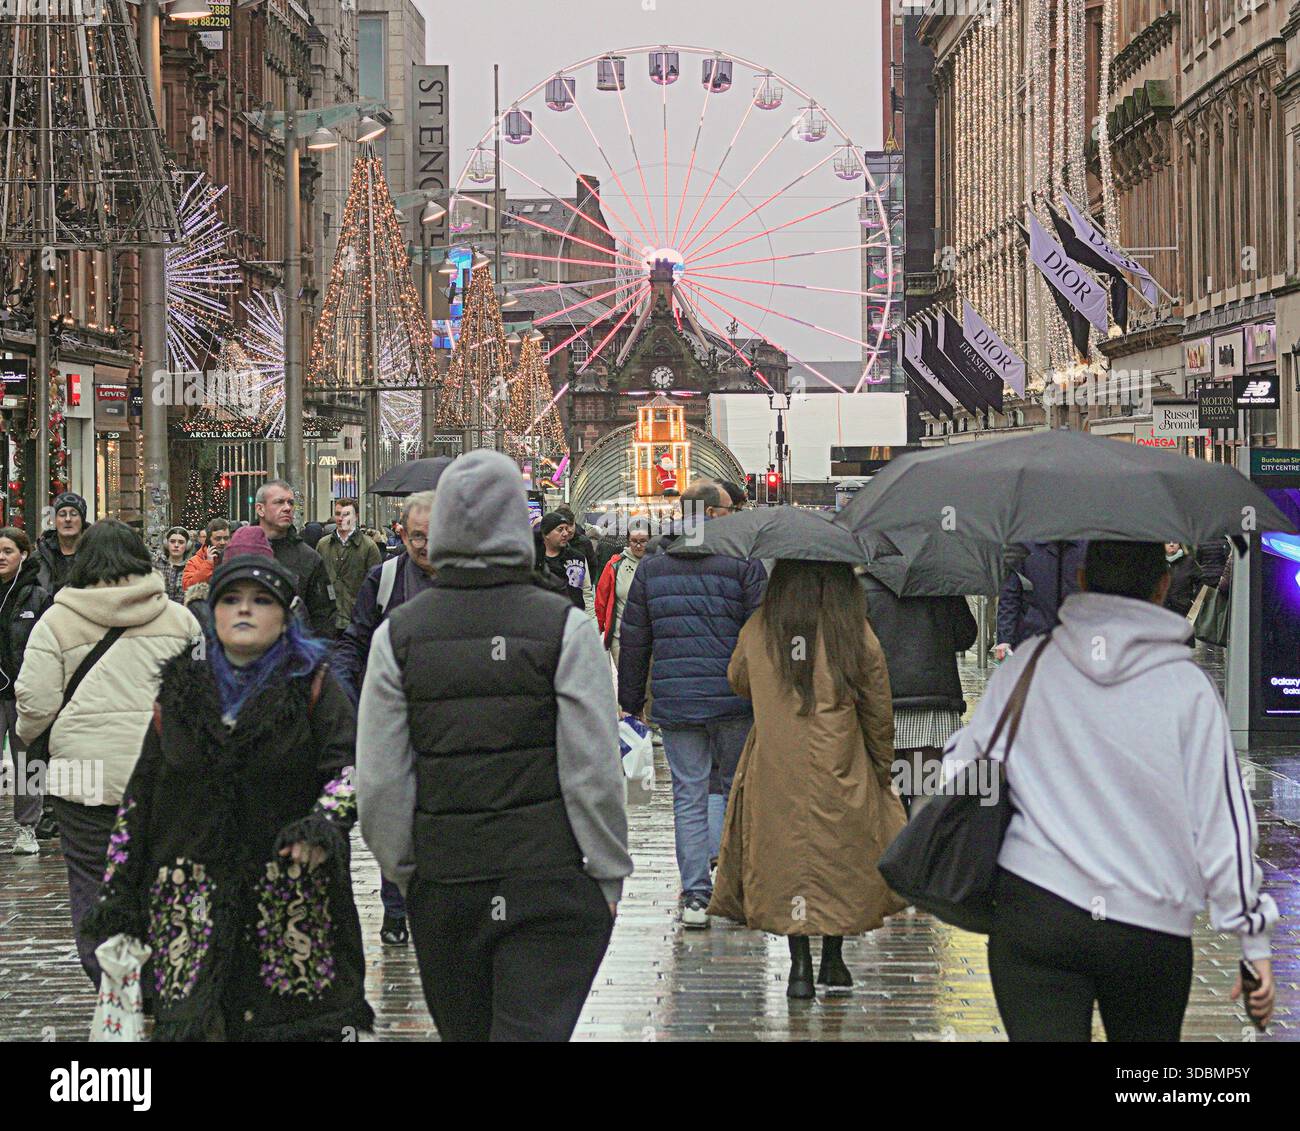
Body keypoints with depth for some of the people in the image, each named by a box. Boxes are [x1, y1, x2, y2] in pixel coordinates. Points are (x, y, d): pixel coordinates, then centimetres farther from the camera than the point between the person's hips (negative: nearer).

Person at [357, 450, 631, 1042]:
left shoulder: (398, 635, 1)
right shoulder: (564, 627, -7)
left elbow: (379, 785, 0)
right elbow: (594, 773, -8)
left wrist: (407, 875, 12)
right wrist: (608, 879, 2)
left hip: (443, 886, 3)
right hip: (552, 883, -3)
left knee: (465, 1032, 17)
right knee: (534, 1028, -3)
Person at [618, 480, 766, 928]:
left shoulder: (651, 567, 7)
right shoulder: (743, 563, -4)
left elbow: (633, 640, 10)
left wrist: (630, 701, 17)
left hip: (674, 701, 2)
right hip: (732, 700, -2)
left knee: (688, 796, 5)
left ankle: (696, 895, 1)